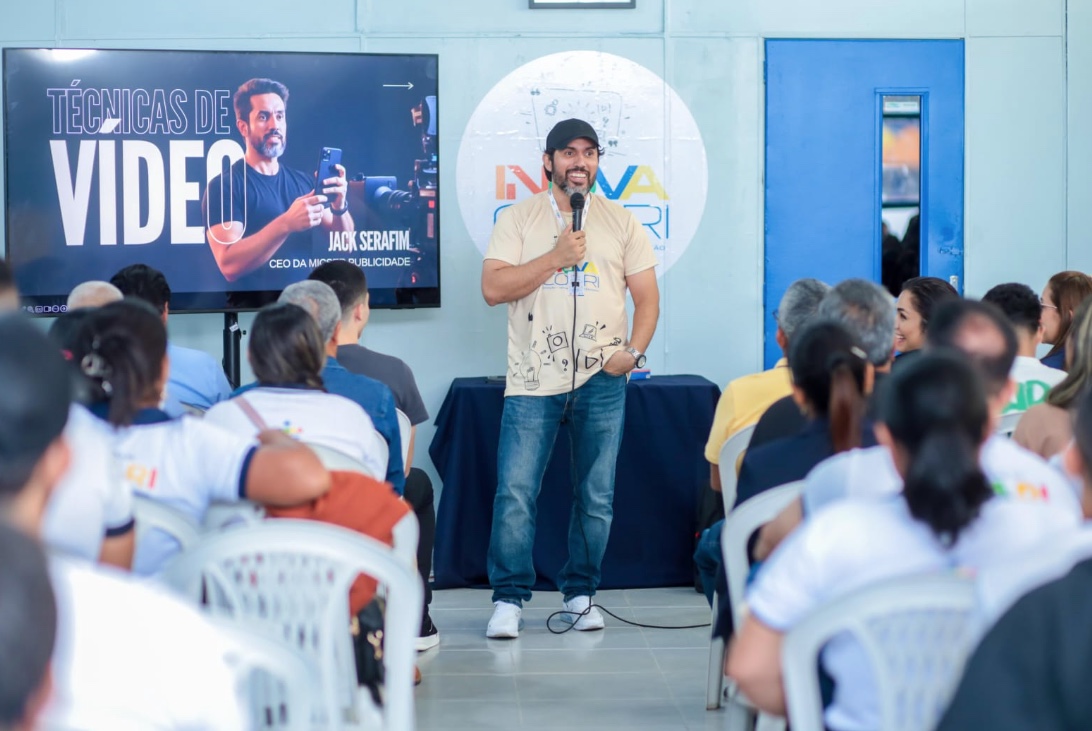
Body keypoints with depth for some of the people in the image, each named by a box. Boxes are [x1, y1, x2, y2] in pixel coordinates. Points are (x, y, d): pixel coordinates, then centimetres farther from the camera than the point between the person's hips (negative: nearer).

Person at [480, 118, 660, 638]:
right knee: (515, 492, -7)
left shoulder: (620, 222, 10)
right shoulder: (519, 219, 5)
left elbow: (647, 297, 10)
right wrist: (557, 257, -12)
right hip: (532, 379, -2)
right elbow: (493, 288, -7)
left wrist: (633, 351, -6)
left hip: (600, 379, 2)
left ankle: (579, 594, 17)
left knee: (596, 495, 5)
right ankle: (509, 599, 3)